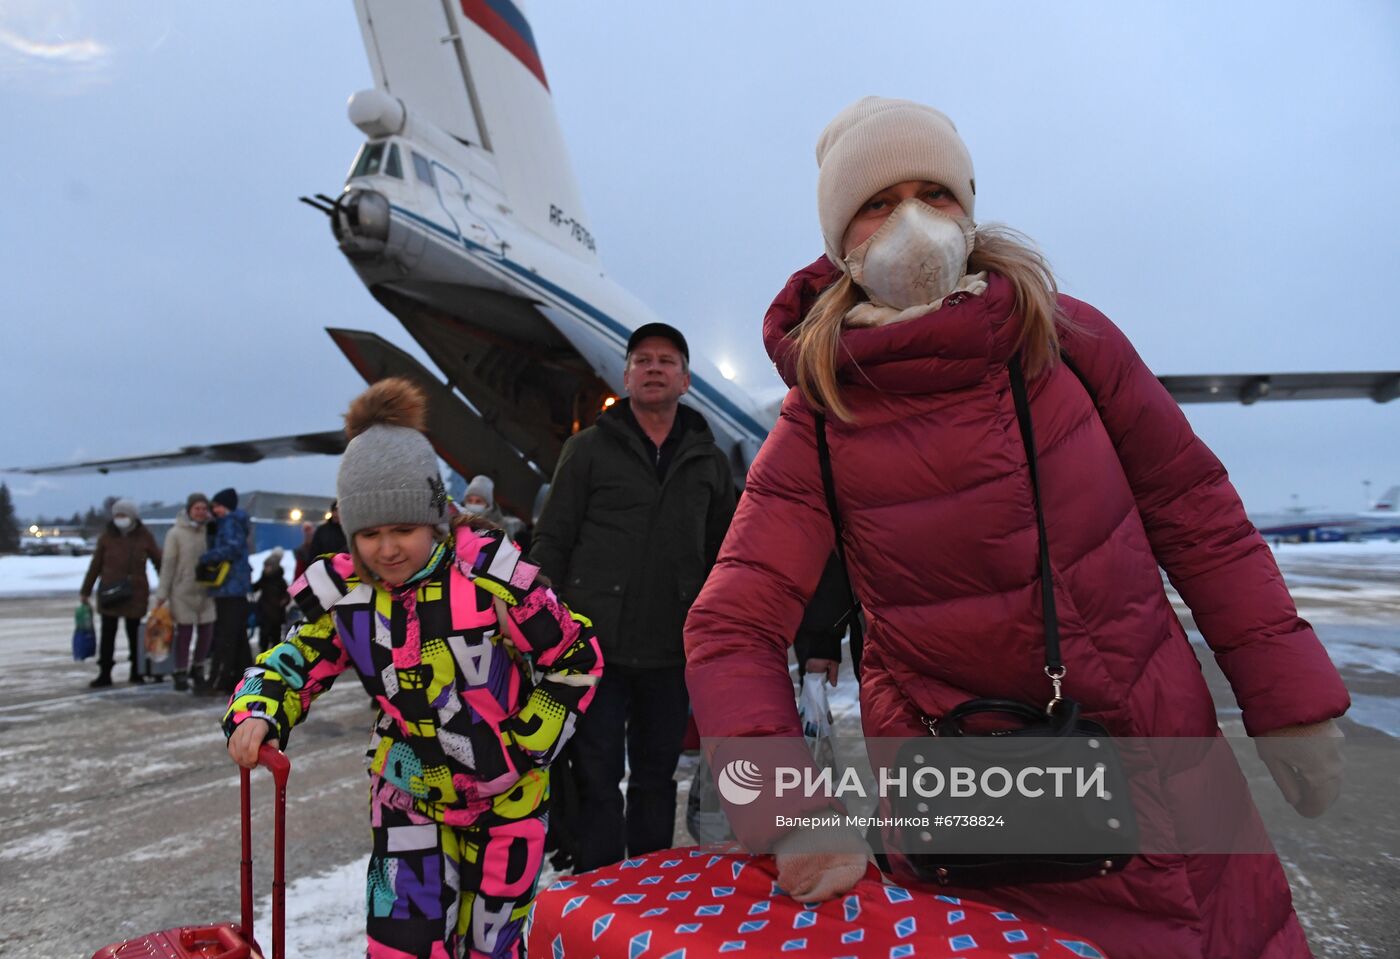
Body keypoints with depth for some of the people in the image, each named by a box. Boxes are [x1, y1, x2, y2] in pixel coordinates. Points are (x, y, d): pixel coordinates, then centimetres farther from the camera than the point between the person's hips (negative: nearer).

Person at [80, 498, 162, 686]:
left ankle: (136, 672, 18)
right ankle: (104, 674, 10)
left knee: (134, 633, 7)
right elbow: (95, 565, 8)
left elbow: (159, 561, 5)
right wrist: (85, 591, 11)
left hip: (135, 593, -1)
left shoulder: (144, 536, 0)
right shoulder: (107, 536, 2)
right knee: (107, 634, 3)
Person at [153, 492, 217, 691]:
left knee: (206, 631, 6)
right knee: (184, 632, 2)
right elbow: (168, 564, -5)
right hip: (183, 592, -3)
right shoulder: (176, 533, -5)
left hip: (206, 591, 3)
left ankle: (198, 669, 25)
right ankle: (181, 673, 16)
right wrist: (162, 593, -6)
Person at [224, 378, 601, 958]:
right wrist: (257, 715, -17)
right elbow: (296, 664, 3)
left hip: (507, 797, -2)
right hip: (409, 792, 2)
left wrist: (526, 746, -11)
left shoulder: (491, 574, -22)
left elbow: (576, 662, -12)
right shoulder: (343, 594, -11)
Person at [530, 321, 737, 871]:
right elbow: (552, 543, 1)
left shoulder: (708, 461, 10)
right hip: (596, 646, -3)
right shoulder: (589, 449, 2)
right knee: (596, 781, 3)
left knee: (656, 779, 15)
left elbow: (723, 555, 16)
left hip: (671, 655, 3)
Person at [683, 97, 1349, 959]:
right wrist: (791, 814, -27)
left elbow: (1191, 509, 3)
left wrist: (1288, 699, 2)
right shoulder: (819, 426, -12)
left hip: (1161, 747, 3)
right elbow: (732, 631, -15)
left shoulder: (1070, 338, -5)